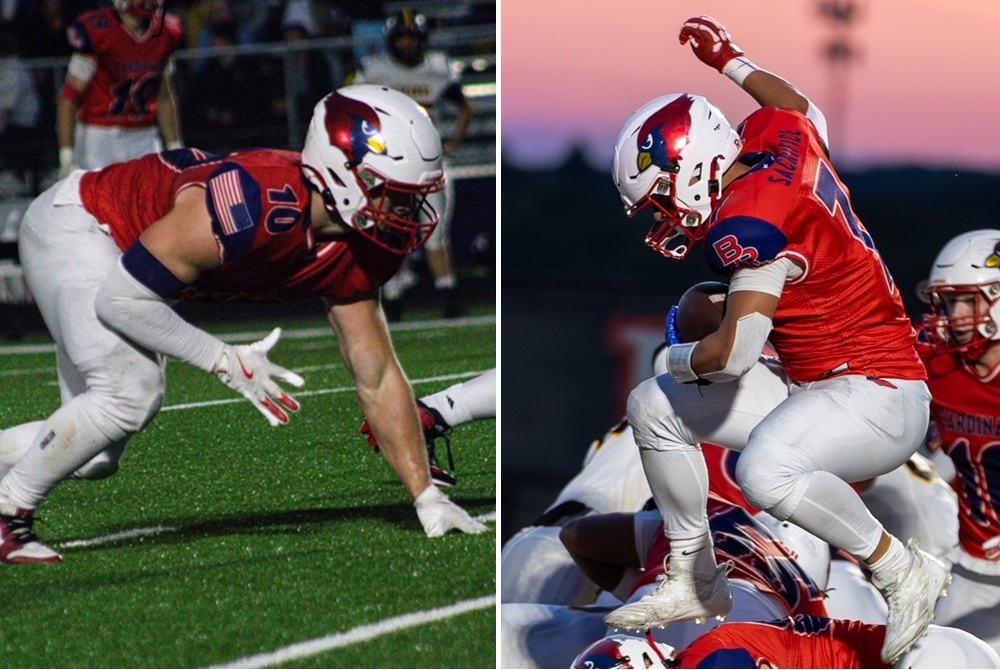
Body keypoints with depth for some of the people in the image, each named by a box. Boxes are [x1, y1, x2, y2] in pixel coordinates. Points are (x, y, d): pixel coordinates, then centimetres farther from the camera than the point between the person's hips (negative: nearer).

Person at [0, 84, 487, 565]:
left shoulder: (354, 257, -13)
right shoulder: (260, 207, -39)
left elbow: (378, 380, -3)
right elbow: (120, 297, -32)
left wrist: (427, 499, -8)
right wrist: (225, 362, -25)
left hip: (126, 245, 8)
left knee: (96, 459, 6)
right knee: (129, 392, -27)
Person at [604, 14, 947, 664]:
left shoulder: (750, 224, -24)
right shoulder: (780, 139, 2)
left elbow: (735, 353, -28)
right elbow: (801, 107, 28)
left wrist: (683, 358, -6)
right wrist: (729, 61, 43)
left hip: (877, 400, -11)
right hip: (818, 391, 11)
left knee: (765, 471, -40)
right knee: (652, 407, 11)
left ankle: (904, 572, -18)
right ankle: (694, 582, 23)